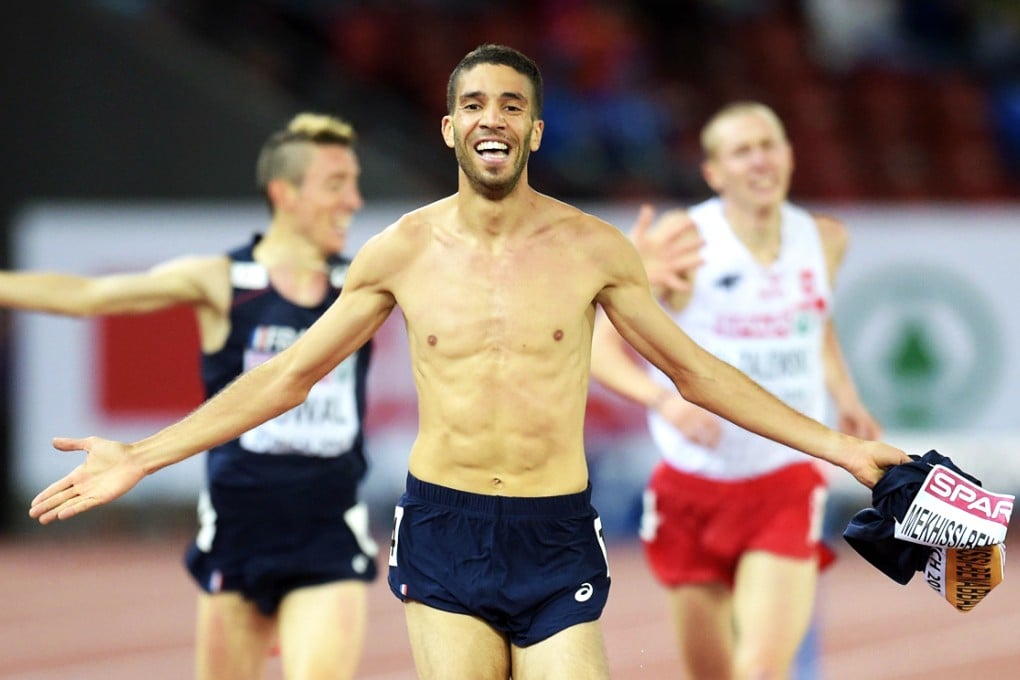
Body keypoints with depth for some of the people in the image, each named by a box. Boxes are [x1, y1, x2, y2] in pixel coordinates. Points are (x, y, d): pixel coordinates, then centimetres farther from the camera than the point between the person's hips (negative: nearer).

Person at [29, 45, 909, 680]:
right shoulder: (401, 252, 3)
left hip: (556, 540, 0)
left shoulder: (593, 250, 1)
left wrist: (837, 445, 6)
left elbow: (698, 372, 9)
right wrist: (141, 458, 7)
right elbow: (289, 375, 10)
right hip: (443, 532, 0)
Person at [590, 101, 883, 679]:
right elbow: (603, 346, -10)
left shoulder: (825, 240, 1)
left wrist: (845, 399, 7)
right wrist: (664, 399, -28)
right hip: (692, 490, -1)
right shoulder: (685, 240, -11)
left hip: (785, 489, 1)